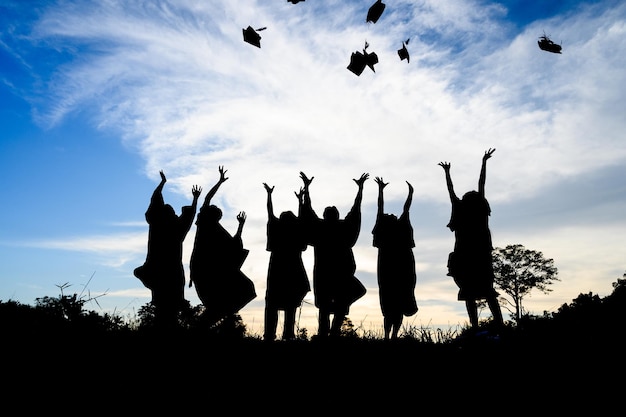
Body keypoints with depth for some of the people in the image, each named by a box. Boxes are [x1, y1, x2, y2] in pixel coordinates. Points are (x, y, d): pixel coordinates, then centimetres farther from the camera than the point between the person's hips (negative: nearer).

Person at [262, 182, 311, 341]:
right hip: (294, 272, 1)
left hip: (276, 271, 0)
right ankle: (288, 334, 1)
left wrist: (269, 194, 26)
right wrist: (300, 199, 34)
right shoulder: (297, 232, 3)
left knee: (272, 304, 3)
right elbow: (300, 217, 20)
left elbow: (270, 213, 14)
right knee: (291, 305, 8)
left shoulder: (276, 229, 3)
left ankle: (269, 335, -3)